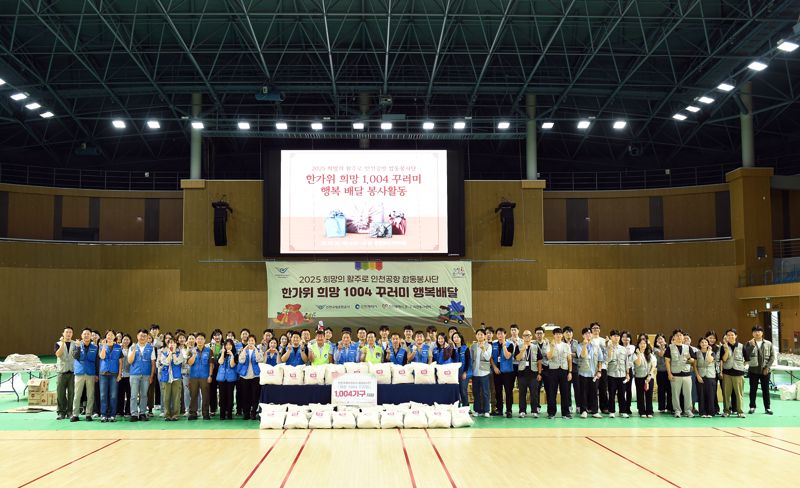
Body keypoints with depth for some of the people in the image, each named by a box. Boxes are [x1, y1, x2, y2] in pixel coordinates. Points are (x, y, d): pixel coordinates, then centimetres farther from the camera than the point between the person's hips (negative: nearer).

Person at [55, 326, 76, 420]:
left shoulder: (75, 344, 10)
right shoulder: (58, 344, 10)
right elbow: (58, 354, -9)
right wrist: (62, 343, -12)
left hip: (73, 371, 0)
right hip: (62, 371, 0)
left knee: (72, 393, 0)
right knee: (60, 393, -2)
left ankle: (70, 412, 8)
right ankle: (61, 412, 5)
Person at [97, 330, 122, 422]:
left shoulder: (118, 347, 8)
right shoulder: (102, 346, 9)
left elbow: (120, 362, 7)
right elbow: (102, 357, -9)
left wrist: (120, 374, -1)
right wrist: (104, 345, -12)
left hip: (114, 373, 0)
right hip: (104, 373, 0)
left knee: (113, 395, -1)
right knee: (103, 395, -2)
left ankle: (112, 415, 4)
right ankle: (103, 415, 1)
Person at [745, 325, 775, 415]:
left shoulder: (768, 344, 5)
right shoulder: (749, 344, 2)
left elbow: (772, 356, 3)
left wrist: (767, 367, -6)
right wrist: (752, 345, -22)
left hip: (765, 370, 1)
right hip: (753, 370, -1)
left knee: (766, 389, 5)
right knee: (753, 389, 4)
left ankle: (767, 408, 12)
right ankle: (752, 407, 13)